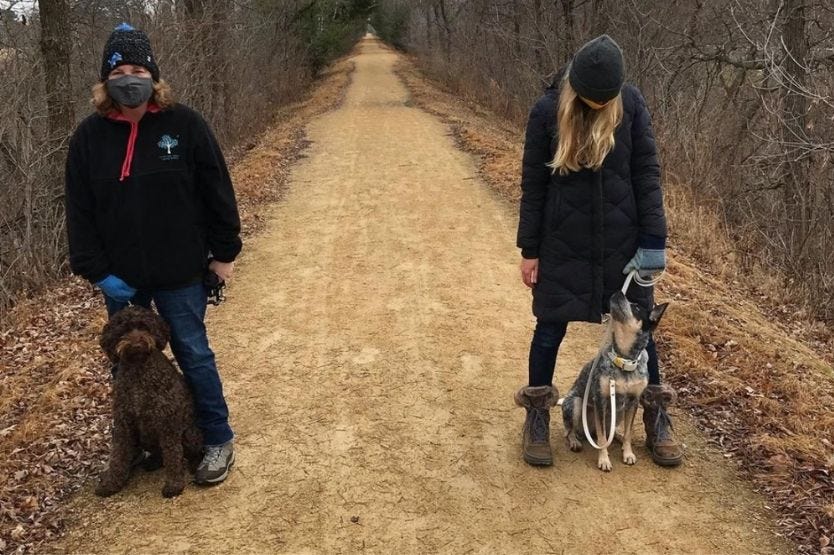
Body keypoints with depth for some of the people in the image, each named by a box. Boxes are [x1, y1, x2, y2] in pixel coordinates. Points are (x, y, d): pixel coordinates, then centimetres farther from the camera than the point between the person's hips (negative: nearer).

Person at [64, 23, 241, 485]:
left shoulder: (184, 125, -8)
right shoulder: (90, 135, -1)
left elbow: (216, 192, -4)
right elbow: (79, 211, 0)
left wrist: (224, 253, -3)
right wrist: (96, 271, -5)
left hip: (179, 273, -3)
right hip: (120, 276, 3)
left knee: (192, 354, 6)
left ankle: (218, 440, 22)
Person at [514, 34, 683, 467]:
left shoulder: (631, 103, -7)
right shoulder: (548, 110, -10)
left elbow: (647, 171, -3)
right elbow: (533, 184, -5)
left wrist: (654, 239, -7)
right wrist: (529, 249, -4)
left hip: (622, 239, 1)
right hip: (564, 242, -1)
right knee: (551, 326, 7)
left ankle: (656, 415, 26)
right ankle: (537, 417, 23)